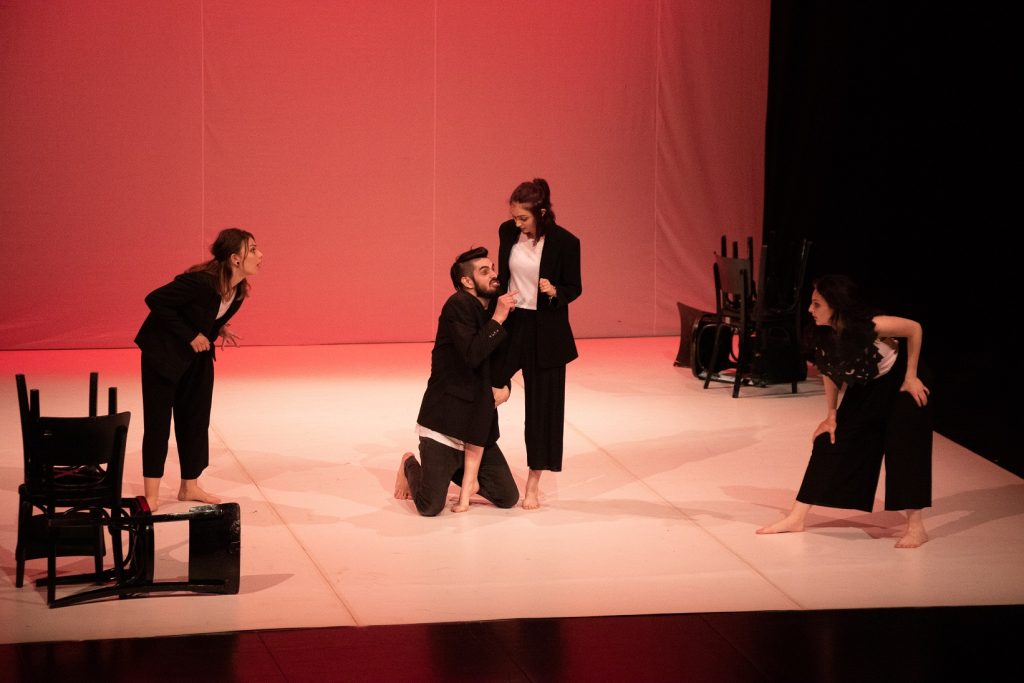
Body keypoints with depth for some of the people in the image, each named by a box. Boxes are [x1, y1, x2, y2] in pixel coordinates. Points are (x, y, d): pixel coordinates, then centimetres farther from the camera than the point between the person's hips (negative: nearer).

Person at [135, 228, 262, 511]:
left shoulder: (239, 290, -8)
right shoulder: (202, 281, -32)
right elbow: (155, 300, -27)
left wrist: (220, 329, -7)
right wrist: (190, 336, -24)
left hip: (197, 355, 7)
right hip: (164, 350, -7)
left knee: (196, 418, 8)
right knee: (158, 420, -2)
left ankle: (190, 486, 18)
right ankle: (151, 493, 2)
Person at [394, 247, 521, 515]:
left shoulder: (491, 309, 9)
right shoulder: (458, 305, -14)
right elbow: (472, 355, -28)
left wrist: (504, 388, -2)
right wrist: (498, 319, -22)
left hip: (476, 427, 7)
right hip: (445, 420, -7)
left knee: (508, 498, 3)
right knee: (430, 507, -11)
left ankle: (465, 474, 26)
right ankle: (411, 466, 20)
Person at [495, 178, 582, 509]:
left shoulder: (565, 242, -14)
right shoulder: (507, 232, -2)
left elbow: (574, 288, -5)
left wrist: (554, 292, -24)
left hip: (545, 332, -4)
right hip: (510, 321, 4)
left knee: (542, 404, 4)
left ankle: (533, 484, 14)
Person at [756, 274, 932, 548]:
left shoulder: (872, 327, -34)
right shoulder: (824, 336, -18)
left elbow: (914, 329, -20)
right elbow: (830, 372, -1)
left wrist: (911, 377, -16)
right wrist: (831, 415, 2)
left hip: (897, 384, -5)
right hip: (863, 390, 5)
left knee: (904, 450, -12)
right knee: (829, 443, 2)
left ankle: (916, 527, -3)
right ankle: (797, 518, 7)